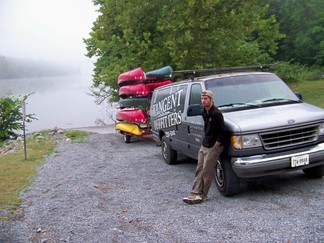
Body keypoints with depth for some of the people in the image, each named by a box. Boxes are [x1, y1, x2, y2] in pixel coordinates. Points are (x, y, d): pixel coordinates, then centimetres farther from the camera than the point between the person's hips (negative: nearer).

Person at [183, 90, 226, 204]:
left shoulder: (216, 114, -19)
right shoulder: (204, 112, 10)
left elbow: (222, 131, -20)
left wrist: (216, 145, -15)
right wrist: (206, 140, 15)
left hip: (213, 147, -9)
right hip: (204, 145, 9)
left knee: (207, 171, -3)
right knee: (199, 169, 8)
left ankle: (202, 195, 6)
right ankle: (195, 193, 11)